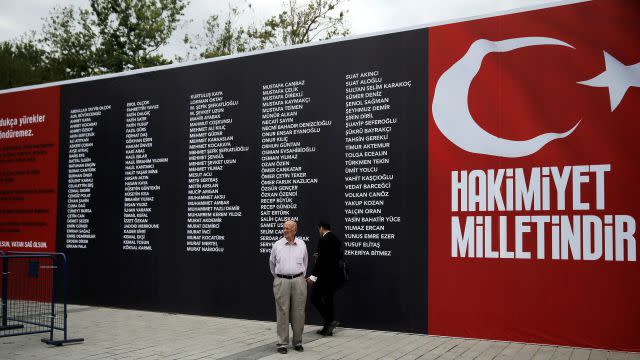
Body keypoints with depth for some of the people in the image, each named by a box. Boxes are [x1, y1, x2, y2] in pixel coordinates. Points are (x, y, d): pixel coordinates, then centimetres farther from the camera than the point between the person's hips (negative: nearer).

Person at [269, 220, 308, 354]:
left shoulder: (302, 245, 5)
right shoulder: (277, 245, 2)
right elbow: (272, 263, 16)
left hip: (298, 281, 1)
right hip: (282, 281, -1)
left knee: (298, 313, 4)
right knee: (282, 312, 0)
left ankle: (298, 342, 16)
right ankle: (282, 343, 7)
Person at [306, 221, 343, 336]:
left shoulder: (323, 240, -14)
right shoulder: (336, 239, 11)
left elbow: (321, 260, -20)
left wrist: (313, 276, -19)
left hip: (325, 275, -9)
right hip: (335, 274, 9)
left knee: (315, 298, 0)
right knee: (328, 299, 13)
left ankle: (331, 320, -8)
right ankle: (328, 328, 17)